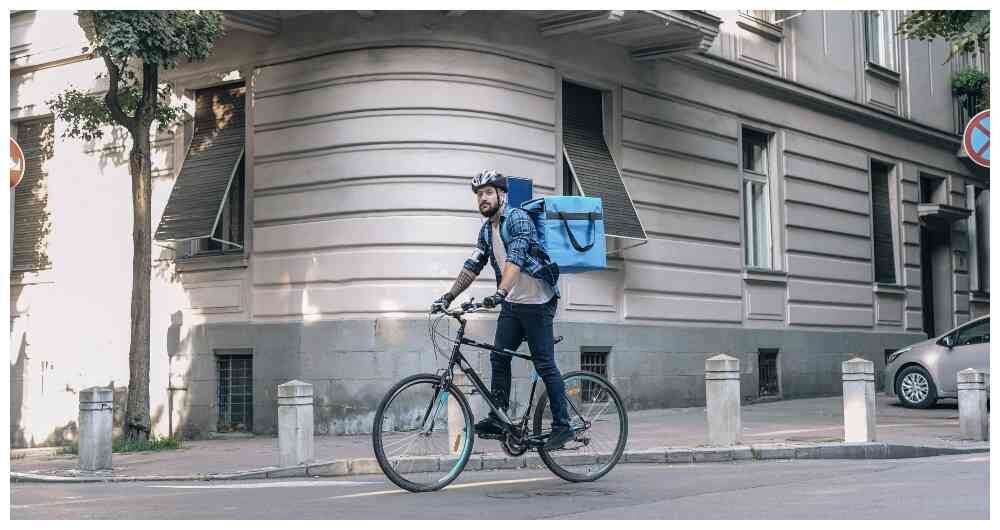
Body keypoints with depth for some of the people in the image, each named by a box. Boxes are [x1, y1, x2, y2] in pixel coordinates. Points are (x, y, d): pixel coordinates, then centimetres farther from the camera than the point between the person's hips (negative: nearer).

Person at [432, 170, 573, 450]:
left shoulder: (518, 218, -15)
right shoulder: (486, 229, 11)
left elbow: (515, 259, -29)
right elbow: (472, 266, 12)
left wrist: (499, 293, -41)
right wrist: (449, 296, 3)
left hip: (537, 301, -8)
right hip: (513, 303, 8)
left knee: (545, 365, -6)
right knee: (499, 358, 4)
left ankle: (562, 426, 0)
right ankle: (498, 420, 9)